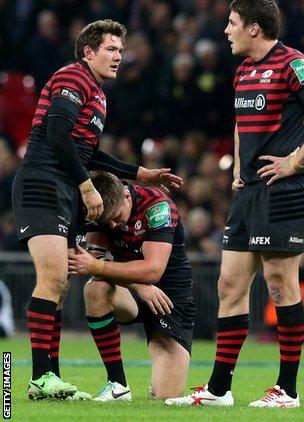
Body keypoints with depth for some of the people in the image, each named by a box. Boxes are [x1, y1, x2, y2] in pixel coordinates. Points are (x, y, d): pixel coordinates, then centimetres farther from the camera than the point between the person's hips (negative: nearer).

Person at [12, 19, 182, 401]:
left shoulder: (96, 93, 24)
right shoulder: (73, 79, -7)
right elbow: (57, 134, -19)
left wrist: (140, 174, 28)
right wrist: (87, 187, -17)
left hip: (67, 194, 10)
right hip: (42, 186, -10)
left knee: (58, 284, 7)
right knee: (53, 277, -18)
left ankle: (50, 378, 8)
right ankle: (41, 377, -21)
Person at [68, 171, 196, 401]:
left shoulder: (158, 206, -23)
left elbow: (153, 269, -31)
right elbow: (99, 257, -16)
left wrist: (95, 266, -34)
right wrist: (139, 284, -33)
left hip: (171, 298, -4)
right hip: (131, 294, 4)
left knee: (167, 395, -16)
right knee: (96, 289, -34)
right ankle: (117, 384, -23)